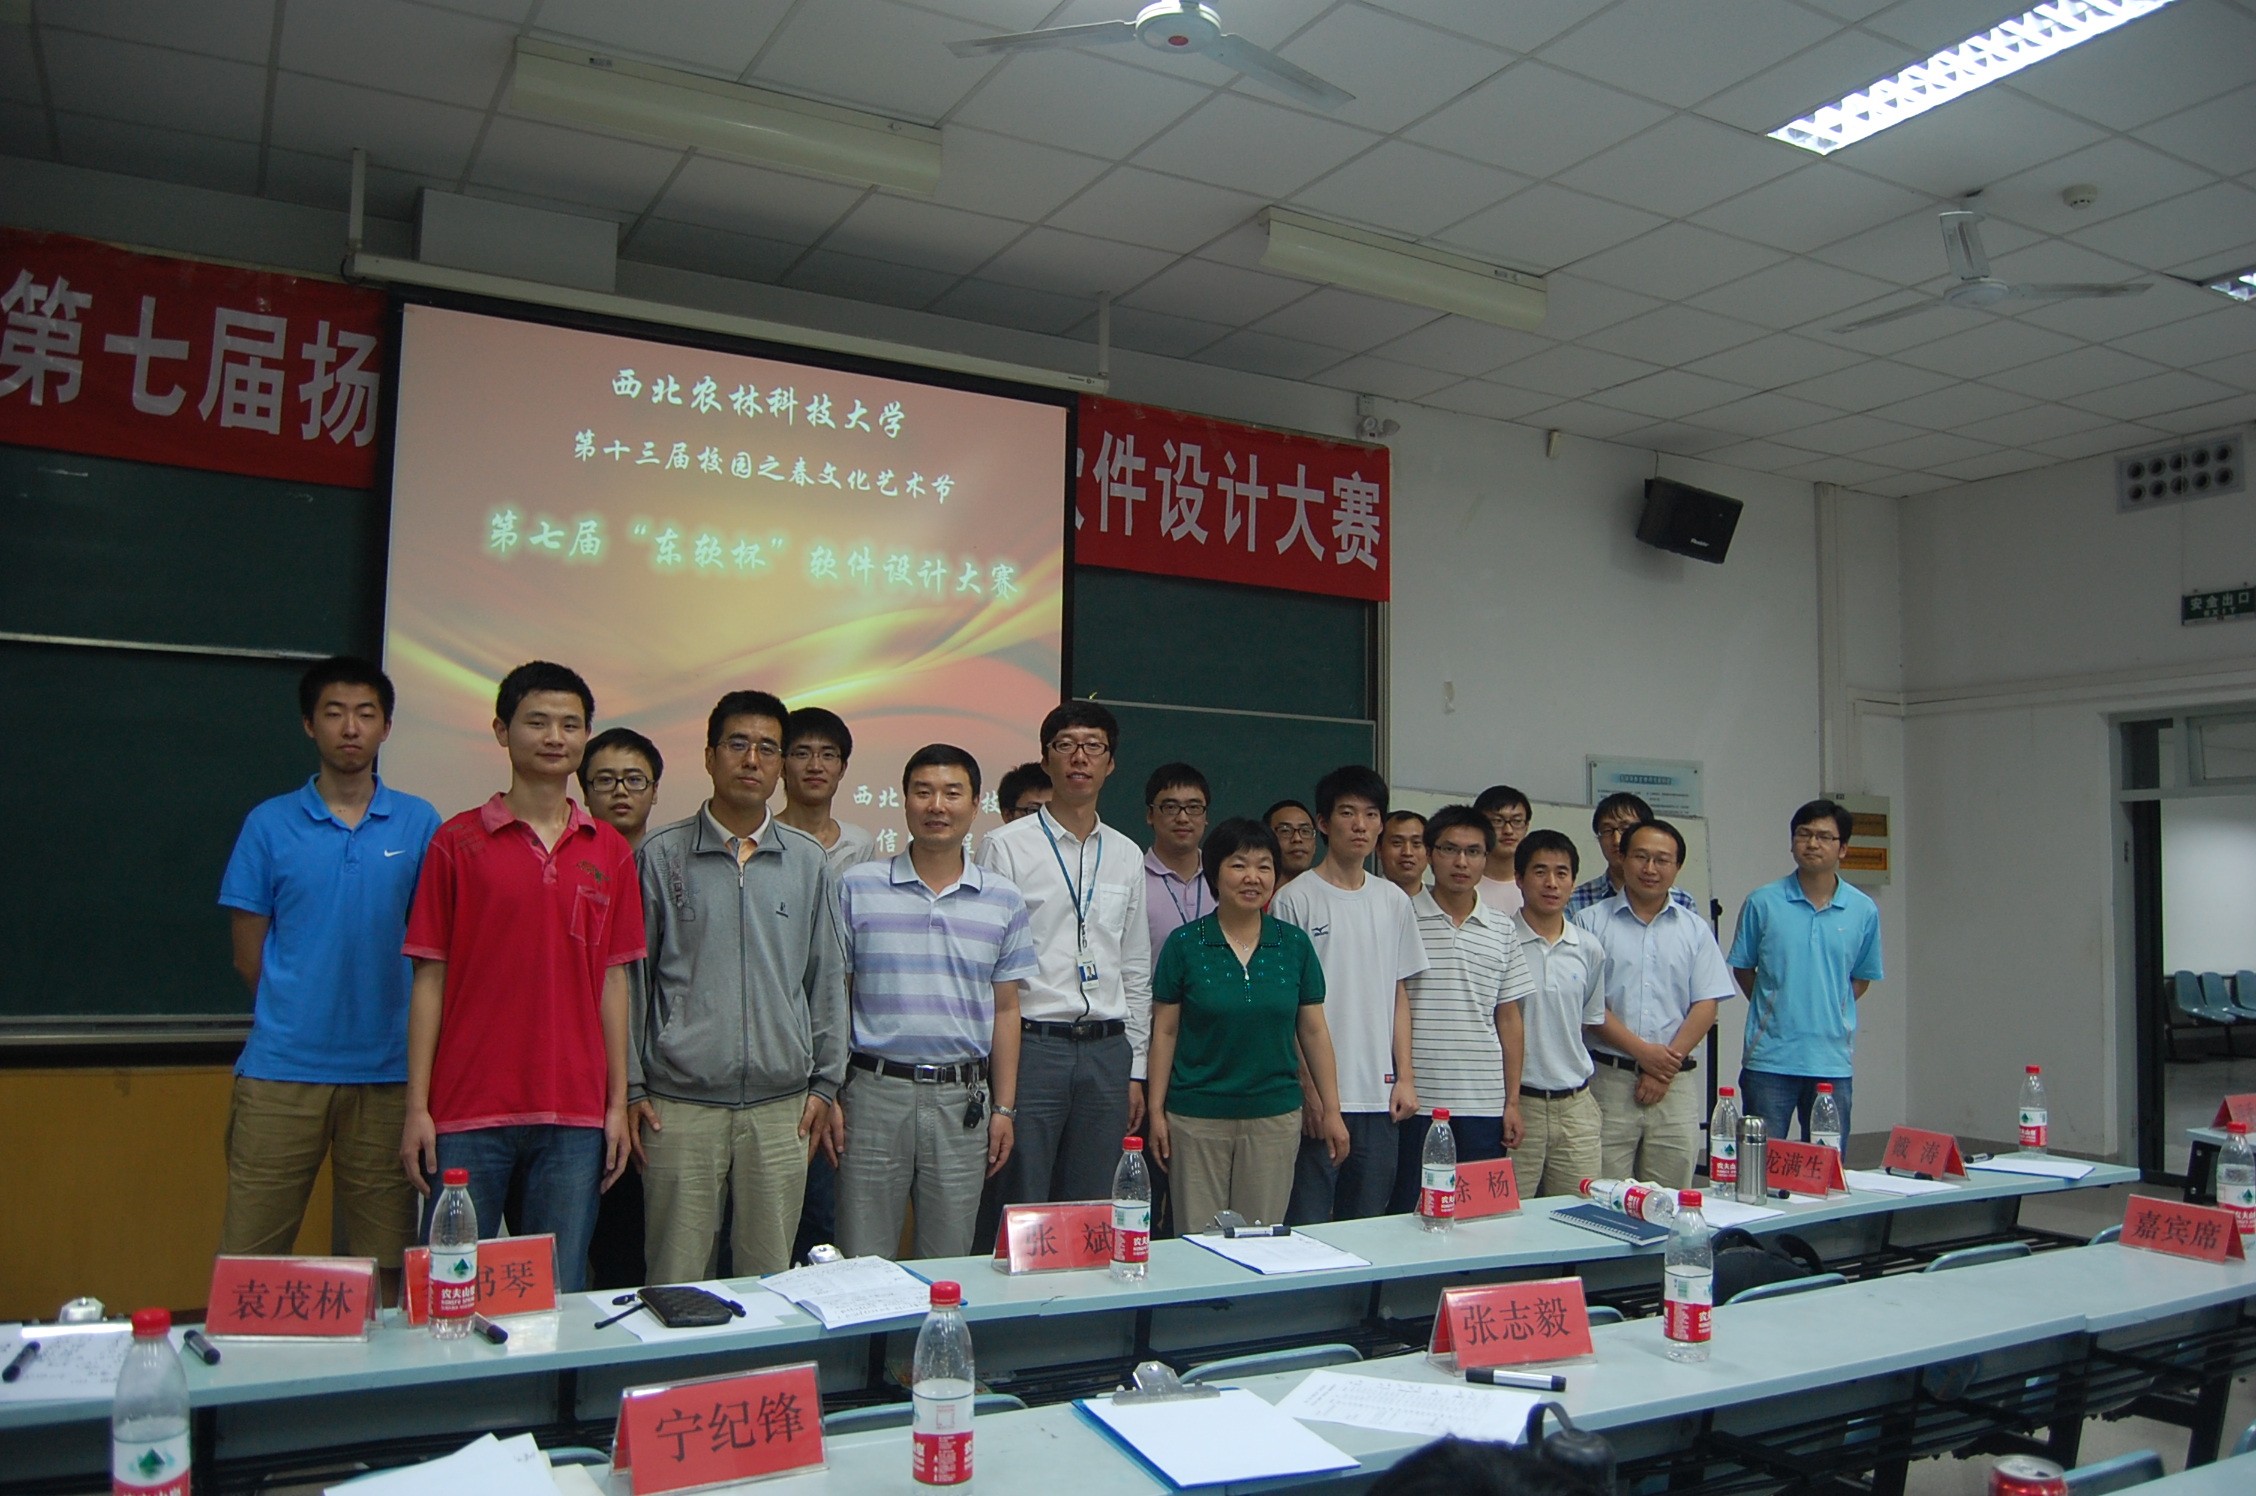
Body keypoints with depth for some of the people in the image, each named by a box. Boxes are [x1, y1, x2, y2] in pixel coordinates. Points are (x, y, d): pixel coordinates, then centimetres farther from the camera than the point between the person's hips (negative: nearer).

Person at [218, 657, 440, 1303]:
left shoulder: (418, 824, 5)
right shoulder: (270, 823, 4)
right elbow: (249, 955, 7)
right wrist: (298, 1020, 6)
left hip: (386, 1071, 1)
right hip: (282, 1069, 0)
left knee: (386, 1265, 7)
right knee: (248, 1260, 1)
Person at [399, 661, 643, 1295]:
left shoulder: (609, 851, 8)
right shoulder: (458, 841, 1)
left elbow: (613, 981, 9)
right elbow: (429, 977, 1)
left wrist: (617, 1103, 6)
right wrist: (417, 1106, -4)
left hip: (575, 1118, 2)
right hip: (468, 1111, -2)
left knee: (561, 1296, 10)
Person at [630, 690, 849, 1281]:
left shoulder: (808, 861, 8)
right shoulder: (662, 855, 2)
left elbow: (827, 980, 12)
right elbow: (630, 977, 5)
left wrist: (826, 1083, 8)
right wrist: (631, 1087, 1)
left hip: (782, 1107, 2)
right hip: (680, 1105, -2)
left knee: (771, 1278, 7)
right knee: (676, 1283, 2)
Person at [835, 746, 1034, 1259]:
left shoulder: (1004, 901, 6)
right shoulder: (857, 888, 1)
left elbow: (1005, 1010, 10)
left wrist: (1004, 1107, 6)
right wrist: (828, 1094, -3)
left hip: (962, 1099, 2)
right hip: (875, 1091, -1)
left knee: (950, 1267, 10)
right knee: (863, 1269, 6)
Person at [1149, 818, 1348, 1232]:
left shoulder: (1294, 945, 4)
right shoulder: (1184, 944, -2)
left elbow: (1314, 1031, 7)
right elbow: (1165, 1032, 0)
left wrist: (1331, 1109, 5)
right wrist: (1156, 1110, -3)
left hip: (1274, 1116, 2)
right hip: (1197, 1118, -2)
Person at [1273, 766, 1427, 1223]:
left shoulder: (1394, 901, 11)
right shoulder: (1296, 899, -5)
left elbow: (1399, 993, 14)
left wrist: (1405, 1077, 6)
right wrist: (1308, 1086, -10)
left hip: (1379, 1096, 5)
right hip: (1317, 1097, -5)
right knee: (1307, 1227, -2)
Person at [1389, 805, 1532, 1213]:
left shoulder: (1501, 929, 10)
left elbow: (1508, 1018, 13)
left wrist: (1512, 1101, 9)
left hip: (1484, 1103, 3)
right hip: (1415, 1102, -3)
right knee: (1406, 1217, 3)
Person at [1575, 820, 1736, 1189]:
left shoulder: (1695, 930, 13)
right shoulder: (1592, 922, 3)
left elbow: (1705, 1006, 6)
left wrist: (1666, 1064, -6)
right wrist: (1642, 1051, -11)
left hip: (1675, 1086, 2)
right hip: (1608, 1079, -2)